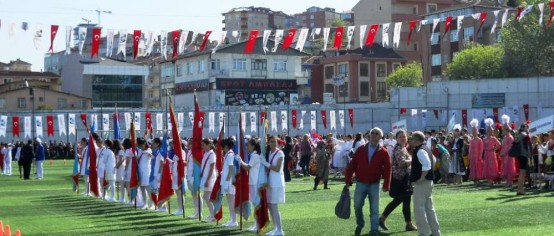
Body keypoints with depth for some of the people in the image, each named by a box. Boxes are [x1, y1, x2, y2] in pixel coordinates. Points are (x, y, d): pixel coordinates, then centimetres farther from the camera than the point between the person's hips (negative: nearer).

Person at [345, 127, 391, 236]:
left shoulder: (383, 152, -4)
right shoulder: (361, 149, 0)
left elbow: (387, 169, -4)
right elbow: (352, 165, 2)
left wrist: (386, 185, -9)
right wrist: (348, 180, -1)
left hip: (374, 184, -1)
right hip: (361, 183, 1)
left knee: (374, 208, 0)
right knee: (357, 205, 5)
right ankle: (360, 224, 27)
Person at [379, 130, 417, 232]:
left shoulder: (403, 148, 14)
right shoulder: (398, 149, -17)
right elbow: (402, 162, -30)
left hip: (403, 177, 10)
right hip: (400, 178, -10)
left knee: (398, 200, 17)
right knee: (406, 200, -3)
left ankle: (382, 218, 21)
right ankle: (409, 224, 6)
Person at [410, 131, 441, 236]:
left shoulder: (420, 151, -18)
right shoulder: (425, 148, 13)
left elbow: (427, 165, -30)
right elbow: (433, 161, 27)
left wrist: (421, 178, -23)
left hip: (421, 183, -10)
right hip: (429, 181, 10)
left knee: (419, 209, -5)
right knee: (429, 208, 15)